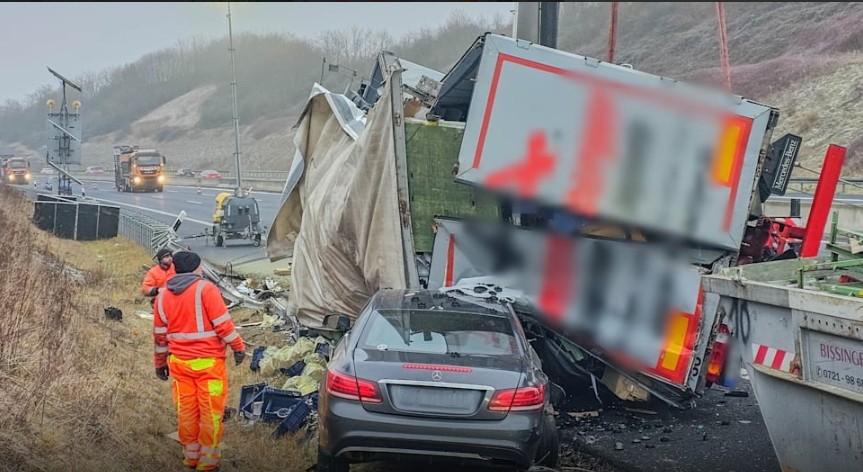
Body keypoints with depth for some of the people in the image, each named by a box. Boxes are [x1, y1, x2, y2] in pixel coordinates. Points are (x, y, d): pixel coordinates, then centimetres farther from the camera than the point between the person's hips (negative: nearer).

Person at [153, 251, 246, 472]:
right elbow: (223, 323, -13)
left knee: (186, 411, 13)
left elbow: (160, 334, 13)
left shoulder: (163, 296, 7)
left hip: (179, 362, 5)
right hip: (208, 362, -5)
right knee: (210, 412, 3)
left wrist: (160, 363, 21)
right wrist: (238, 346, -3)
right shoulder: (205, 289, -11)